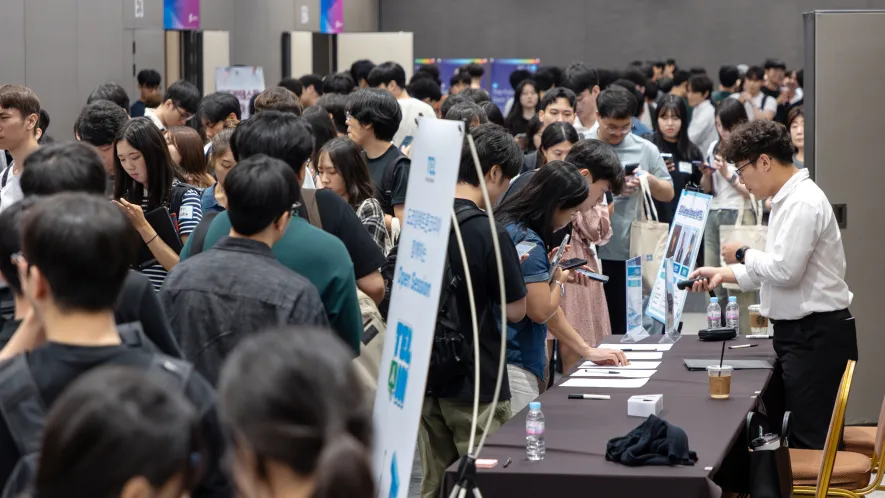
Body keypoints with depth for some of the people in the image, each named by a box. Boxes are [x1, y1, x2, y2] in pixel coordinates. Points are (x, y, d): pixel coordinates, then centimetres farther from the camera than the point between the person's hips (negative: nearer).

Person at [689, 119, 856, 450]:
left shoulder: (802, 203, -17)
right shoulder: (787, 200, 16)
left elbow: (785, 270, -21)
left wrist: (743, 254, -5)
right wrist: (724, 274, 15)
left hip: (815, 336, -11)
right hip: (802, 334, 11)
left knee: (809, 440, -9)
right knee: (797, 435, 13)